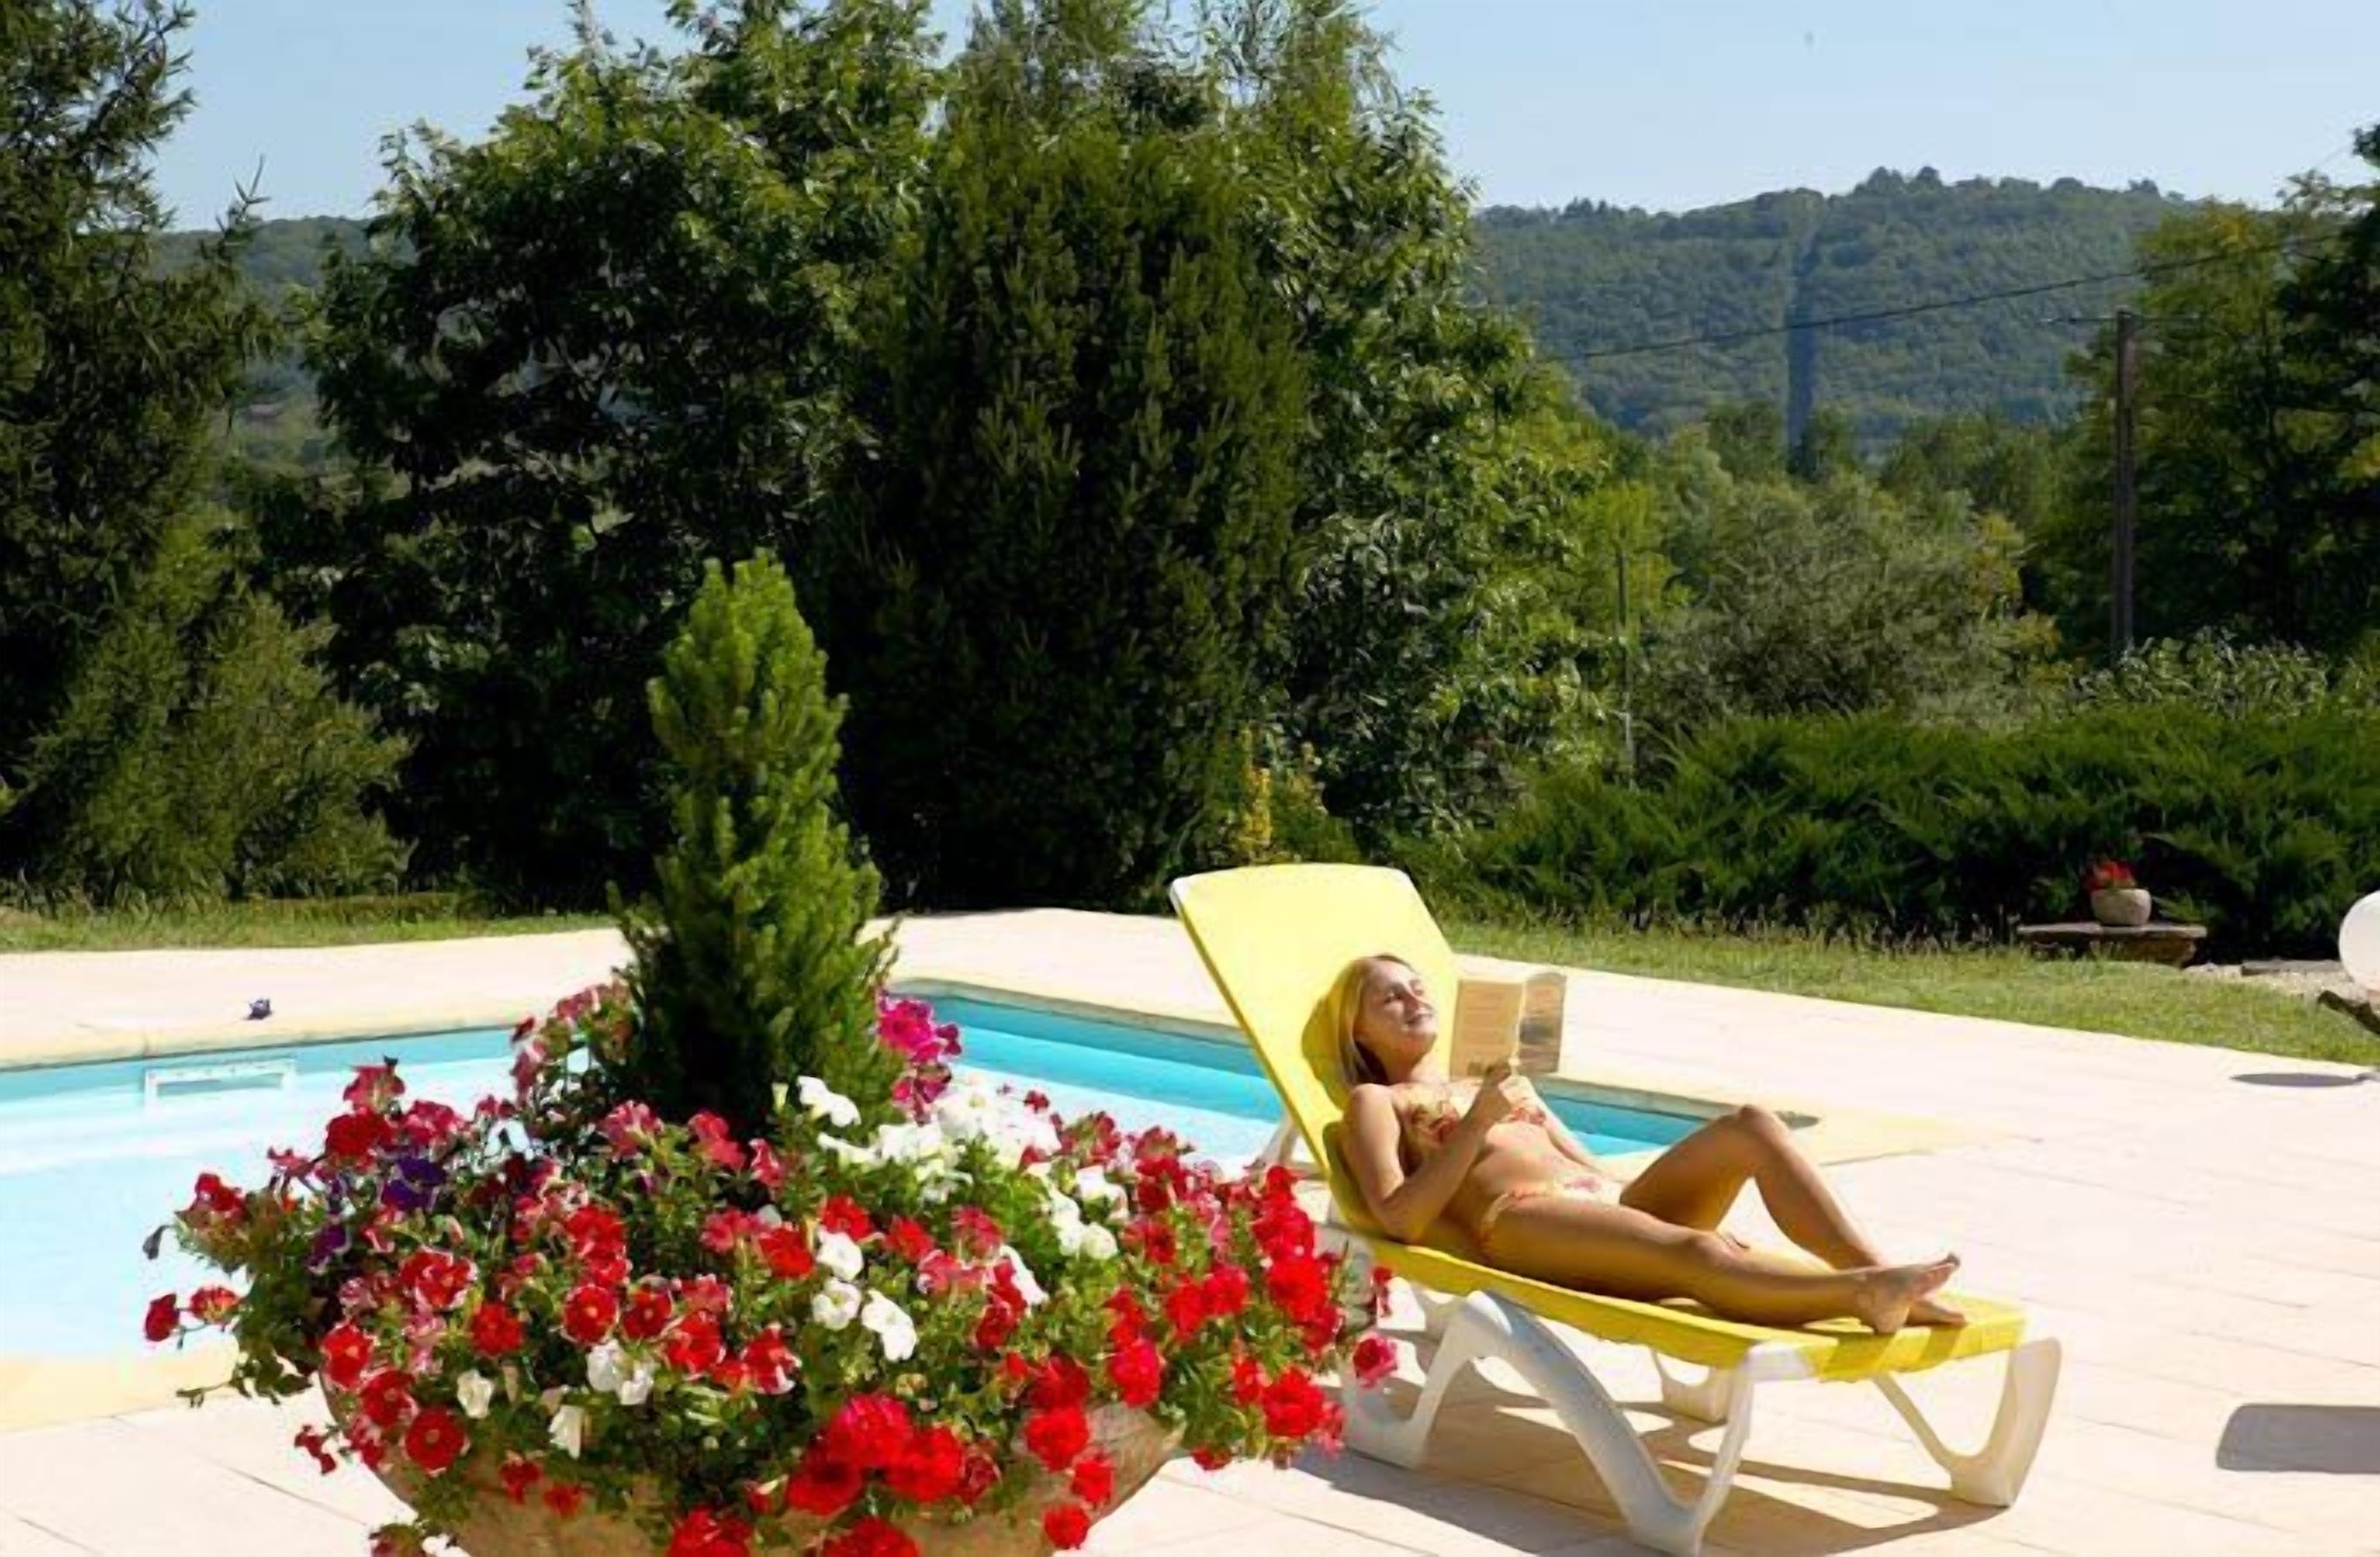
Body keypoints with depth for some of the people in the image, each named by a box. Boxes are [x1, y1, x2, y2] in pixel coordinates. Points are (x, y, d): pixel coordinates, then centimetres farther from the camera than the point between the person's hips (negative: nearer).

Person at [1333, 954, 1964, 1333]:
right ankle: (1863, 1294, -58)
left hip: (1611, 1205, 7)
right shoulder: (1376, 1101, 17)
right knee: (1697, 1254, -37)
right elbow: (1400, 1219, -2)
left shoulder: (1502, 1086, 39)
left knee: (1751, 1125, -17)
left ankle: (1878, 1272, -32)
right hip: (1520, 1225, -7)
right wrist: (1478, 1124, -6)